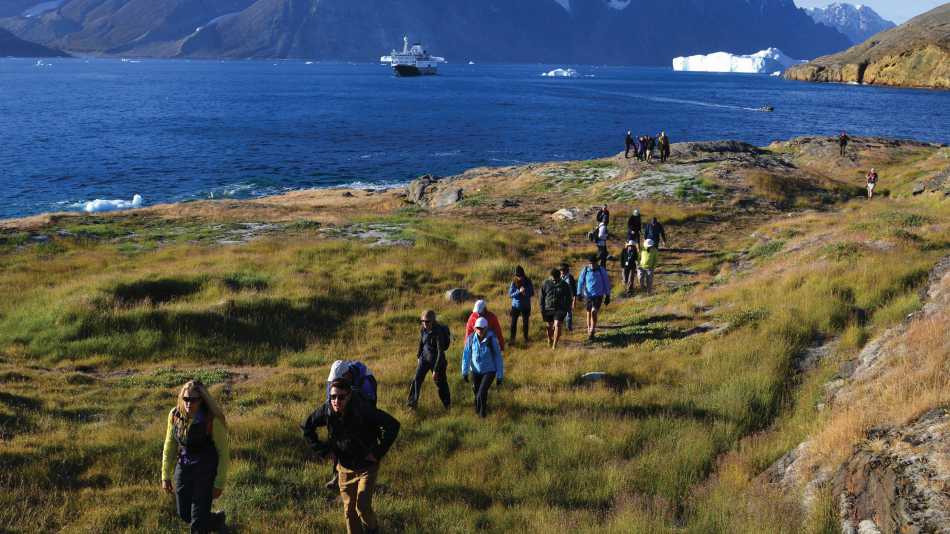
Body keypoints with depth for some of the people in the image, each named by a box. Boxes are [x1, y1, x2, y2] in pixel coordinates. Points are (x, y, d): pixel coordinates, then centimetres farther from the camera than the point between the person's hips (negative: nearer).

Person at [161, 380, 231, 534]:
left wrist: (219, 484, -9)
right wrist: (165, 476, 5)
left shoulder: (213, 421, -24)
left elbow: (224, 452, -13)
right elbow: (170, 446, 3)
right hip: (183, 469, 5)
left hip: (207, 472, -5)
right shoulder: (175, 415, -11)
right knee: (184, 515, 19)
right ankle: (217, 519, 47)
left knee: (198, 521, -3)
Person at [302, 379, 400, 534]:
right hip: (344, 467, 4)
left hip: (367, 466, -4)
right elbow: (307, 427, 4)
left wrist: (378, 452, -23)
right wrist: (322, 449, -1)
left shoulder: (363, 410, -28)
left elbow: (393, 425, -27)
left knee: (362, 506, -10)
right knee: (349, 509, 11)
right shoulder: (326, 411, -15)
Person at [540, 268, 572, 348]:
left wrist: (567, 309, 3)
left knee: (557, 325, -16)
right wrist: (542, 310, 1)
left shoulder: (564, 285, -4)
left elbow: (569, 298, 7)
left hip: (560, 309, -2)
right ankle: (550, 339, 43)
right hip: (548, 309, 2)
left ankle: (554, 345, -14)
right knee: (550, 326, 14)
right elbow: (542, 298, 3)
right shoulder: (545, 284, -3)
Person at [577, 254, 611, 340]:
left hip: (598, 295, -2)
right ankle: (589, 330, 24)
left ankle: (592, 332, -12)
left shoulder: (601, 271, -5)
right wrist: (579, 294, -7)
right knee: (589, 313, 9)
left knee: (594, 312, -16)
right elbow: (580, 282, 3)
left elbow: (606, 282, 3)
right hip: (588, 295, 2)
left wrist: (607, 296, 5)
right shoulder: (585, 271, -3)